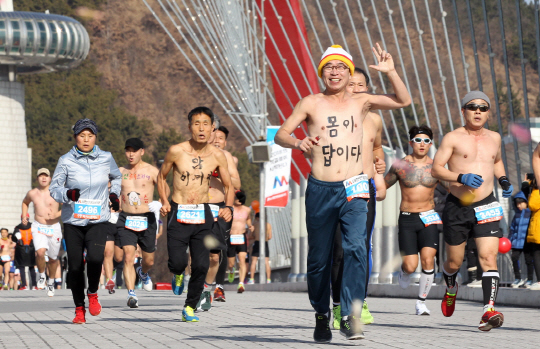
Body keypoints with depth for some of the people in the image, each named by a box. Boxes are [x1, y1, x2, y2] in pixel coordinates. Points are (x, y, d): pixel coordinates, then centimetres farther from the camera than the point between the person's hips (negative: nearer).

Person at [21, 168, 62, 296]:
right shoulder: (32, 193, 4)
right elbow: (25, 202, 26)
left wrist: (56, 215, -18)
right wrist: (24, 216, 12)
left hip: (54, 228, 0)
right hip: (38, 227, 1)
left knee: (53, 258, 10)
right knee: (40, 252, -25)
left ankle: (51, 281, 35)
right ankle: (41, 275, 0)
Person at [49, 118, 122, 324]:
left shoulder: (106, 159, 5)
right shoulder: (66, 161, -1)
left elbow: (116, 177, 25)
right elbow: (54, 188, 1)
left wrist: (114, 194, 9)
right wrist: (68, 194, -19)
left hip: (98, 220, 0)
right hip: (73, 221, 0)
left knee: (95, 257, -23)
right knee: (75, 266, 0)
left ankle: (93, 293, 5)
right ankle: (79, 308, 18)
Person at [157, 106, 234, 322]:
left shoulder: (217, 156, -1)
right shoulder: (176, 151, -6)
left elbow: (229, 186, 10)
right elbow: (162, 176, 10)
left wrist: (228, 207, -9)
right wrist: (164, 202, -4)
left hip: (203, 215, 2)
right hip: (178, 214, -2)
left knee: (201, 265, -5)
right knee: (178, 262, -12)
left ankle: (190, 308, 14)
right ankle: (178, 274, 27)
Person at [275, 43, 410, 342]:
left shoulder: (360, 102, 10)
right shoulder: (311, 103, 5)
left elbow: (403, 101, 11)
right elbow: (280, 135, 4)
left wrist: (390, 72, -4)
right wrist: (297, 143, -19)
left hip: (354, 191, 0)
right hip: (320, 191, 0)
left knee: (356, 247, -21)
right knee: (319, 258, 5)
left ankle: (350, 315, -22)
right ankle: (322, 315, 25)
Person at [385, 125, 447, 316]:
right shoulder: (400, 165, 1)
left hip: (428, 218, 1)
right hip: (407, 219, -1)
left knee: (428, 259, -15)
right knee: (411, 266, -8)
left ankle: (421, 301, 2)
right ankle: (404, 270, 31)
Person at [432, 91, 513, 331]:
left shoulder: (494, 138, 12)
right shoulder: (453, 138, -2)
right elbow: (436, 169, -8)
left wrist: (503, 180, 14)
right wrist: (460, 177, -23)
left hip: (486, 207, 2)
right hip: (457, 207, -2)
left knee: (488, 257, -17)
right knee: (454, 262, 10)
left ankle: (489, 310, -26)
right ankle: (451, 289, 45)